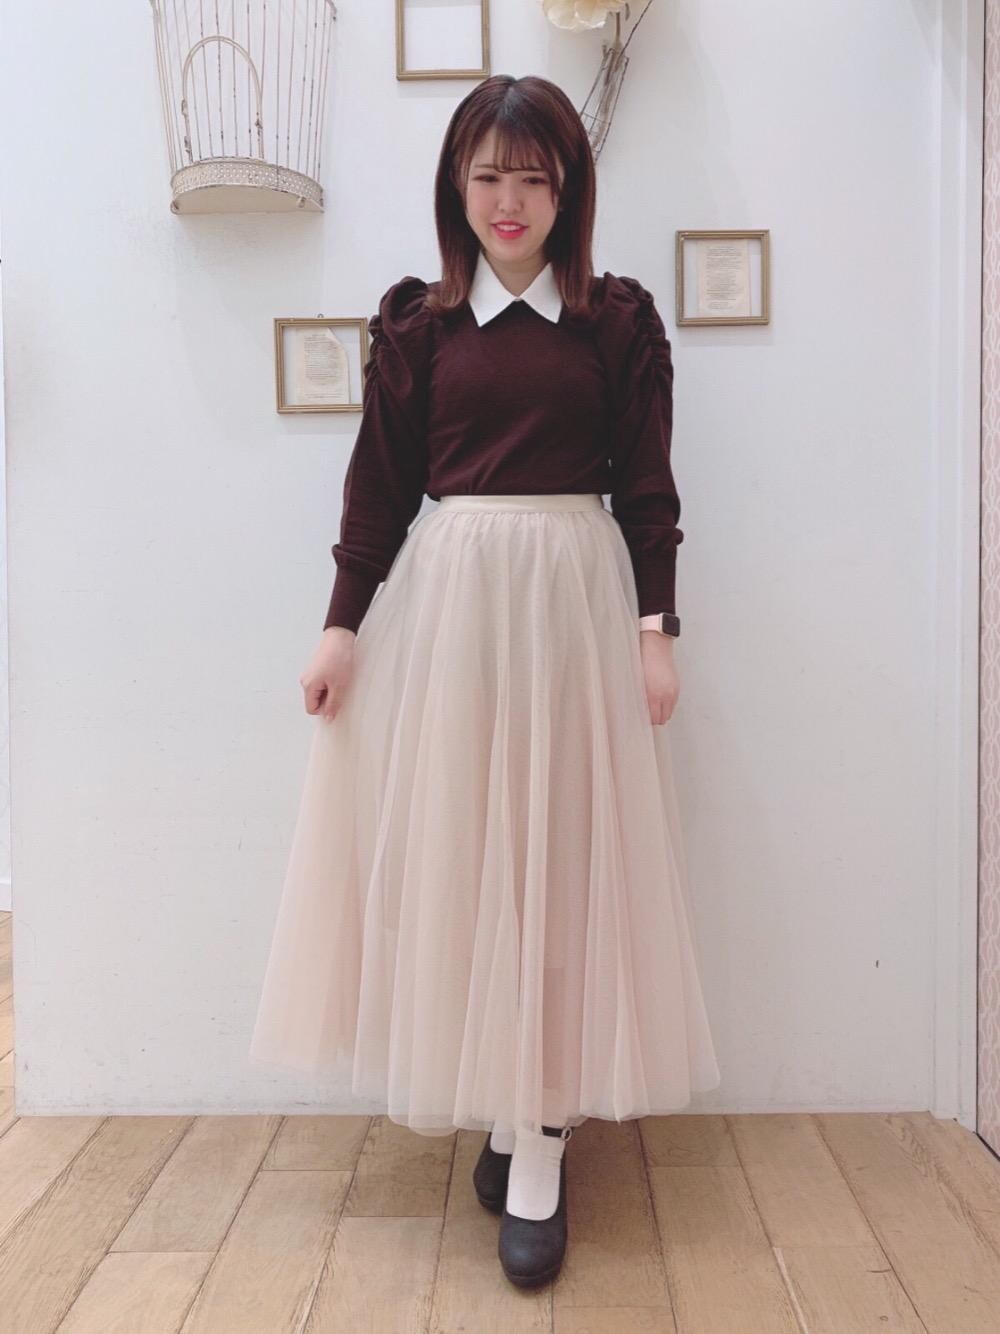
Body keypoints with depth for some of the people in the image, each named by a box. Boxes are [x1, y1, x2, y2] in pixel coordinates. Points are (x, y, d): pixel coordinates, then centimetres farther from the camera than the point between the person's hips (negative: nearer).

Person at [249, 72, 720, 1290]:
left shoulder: (620, 319, 7)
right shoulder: (414, 320, 8)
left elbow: (647, 491, 4)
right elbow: (379, 483, 6)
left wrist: (655, 630, -3)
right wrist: (344, 625, 1)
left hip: (576, 598, -1)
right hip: (441, 599, 1)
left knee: (559, 858, 1)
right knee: (448, 854, 4)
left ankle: (538, 1142, 12)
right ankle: (495, 1100, 24)